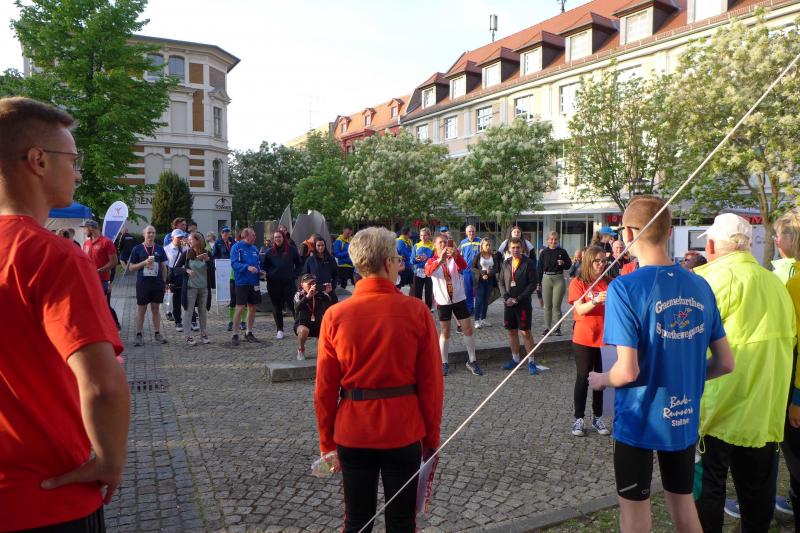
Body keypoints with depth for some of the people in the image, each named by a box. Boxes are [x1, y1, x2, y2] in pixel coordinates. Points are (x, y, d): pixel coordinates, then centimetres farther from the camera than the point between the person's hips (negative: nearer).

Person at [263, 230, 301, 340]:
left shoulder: (292, 250, 3)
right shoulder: (270, 252, 6)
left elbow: (298, 264, 11)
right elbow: (264, 266, 12)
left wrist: (294, 275, 2)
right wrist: (269, 274, -3)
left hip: (288, 283, -2)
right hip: (274, 284, 2)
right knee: (276, 307, 6)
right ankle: (280, 330, 14)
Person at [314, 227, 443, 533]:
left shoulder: (335, 315, -8)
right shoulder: (416, 310, -11)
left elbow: (325, 388, -4)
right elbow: (431, 382, -8)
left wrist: (326, 442, 8)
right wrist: (432, 438, 4)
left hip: (352, 432, 1)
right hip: (403, 431, -1)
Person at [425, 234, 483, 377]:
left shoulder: (455, 258, 1)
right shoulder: (432, 261, -3)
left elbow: (464, 266, -22)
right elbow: (428, 272, -27)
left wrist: (456, 255, -44)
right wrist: (440, 259, -46)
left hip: (459, 299, 1)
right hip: (443, 301, -1)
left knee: (468, 329, 3)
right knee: (445, 333, 6)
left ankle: (472, 361, 14)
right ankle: (444, 363, 18)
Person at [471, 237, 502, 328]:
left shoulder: (494, 256, 5)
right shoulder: (478, 256, -3)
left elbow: (497, 269, 3)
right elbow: (473, 268, -4)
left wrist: (489, 273, -16)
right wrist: (482, 273, -17)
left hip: (490, 280, 3)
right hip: (479, 280, -3)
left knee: (486, 300, 7)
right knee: (479, 300, -4)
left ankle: (483, 319, 16)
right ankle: (477, 320, -2)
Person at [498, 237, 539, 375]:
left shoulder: (528, 263, -6)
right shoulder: (506, 263, 9)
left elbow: (533, 283, -9)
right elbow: (501, 282, 10)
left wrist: (518, 299, -13)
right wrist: (506, 298, -6)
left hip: (523, 304, -5)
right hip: (508, 303, 5)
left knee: (525, 332, -4)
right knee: (512, 331, 11)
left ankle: (531, 362, 7)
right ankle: (515, 359, 24)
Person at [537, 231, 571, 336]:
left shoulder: (562, 252, 1)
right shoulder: (544, 253, 4)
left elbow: (569, 264, 9)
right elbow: (540, 268, 6)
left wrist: (563, 263, -14)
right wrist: (539, 283, 5)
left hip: (559, 279, -2)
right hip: (546, 279, 2)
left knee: (556, 305, -1)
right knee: (547, 305, 6)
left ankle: (557, 328, 9)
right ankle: (547, 328, 14)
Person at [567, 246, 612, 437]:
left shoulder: (609, 282, 5)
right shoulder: (578, 282, -5)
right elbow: (580, 309, -15)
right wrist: (595, 301, -33)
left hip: (605, 338, 3)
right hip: (584, 339, -3)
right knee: (583, 378, 5)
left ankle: (597, 417, 21)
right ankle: (579, 419, 13)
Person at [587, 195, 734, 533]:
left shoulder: (625, 287, -21)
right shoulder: (700, 287, -4)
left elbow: (627, 371, -23)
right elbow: (725, 364, 2)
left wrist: (600, 380, -3)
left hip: (639, 419, -5)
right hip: (685, 417, 5)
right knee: (683, 503, 24)